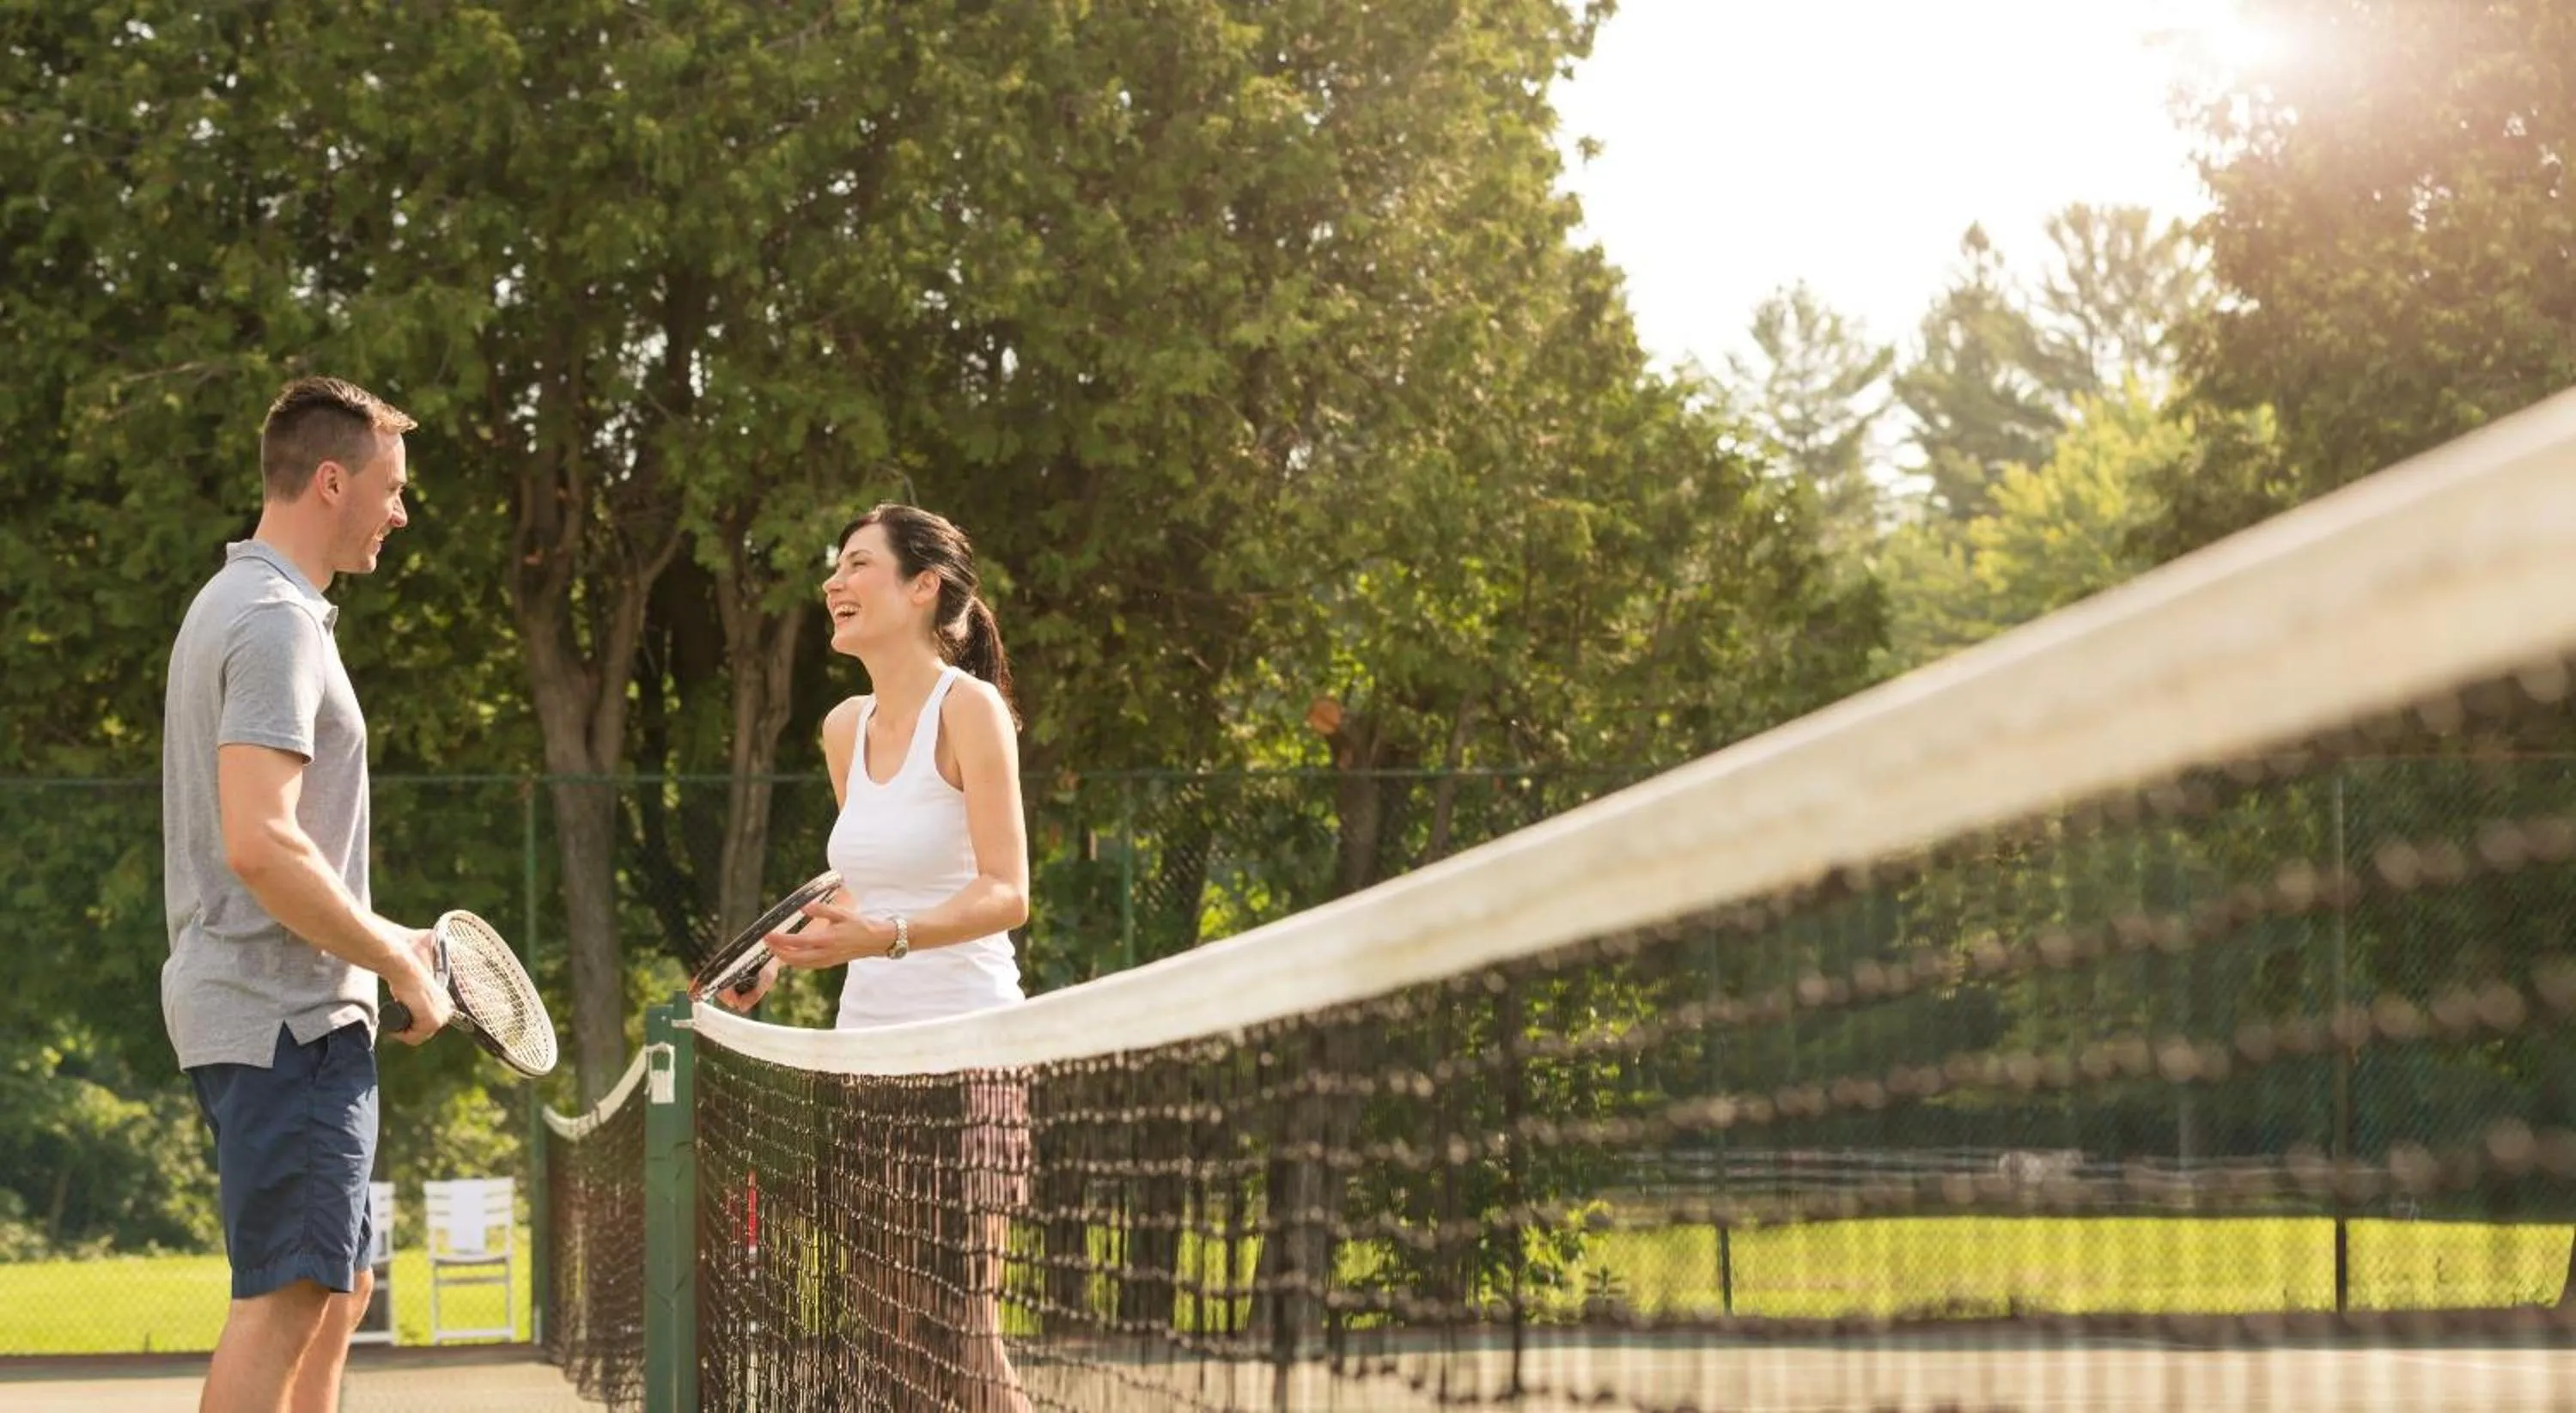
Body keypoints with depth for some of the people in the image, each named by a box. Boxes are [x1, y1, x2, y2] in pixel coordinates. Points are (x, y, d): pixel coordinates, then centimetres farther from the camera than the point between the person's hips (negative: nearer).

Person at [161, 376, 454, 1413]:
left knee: (336, 1291, 15)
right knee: (284, 1300, -9)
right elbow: (261, 844, -25)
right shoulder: (275, 622, -16)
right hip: (284, 1016, -11)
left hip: (260, 1006, 11)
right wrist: (396, 963, -16)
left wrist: (377, 939, 19)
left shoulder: (235, 605, 17)